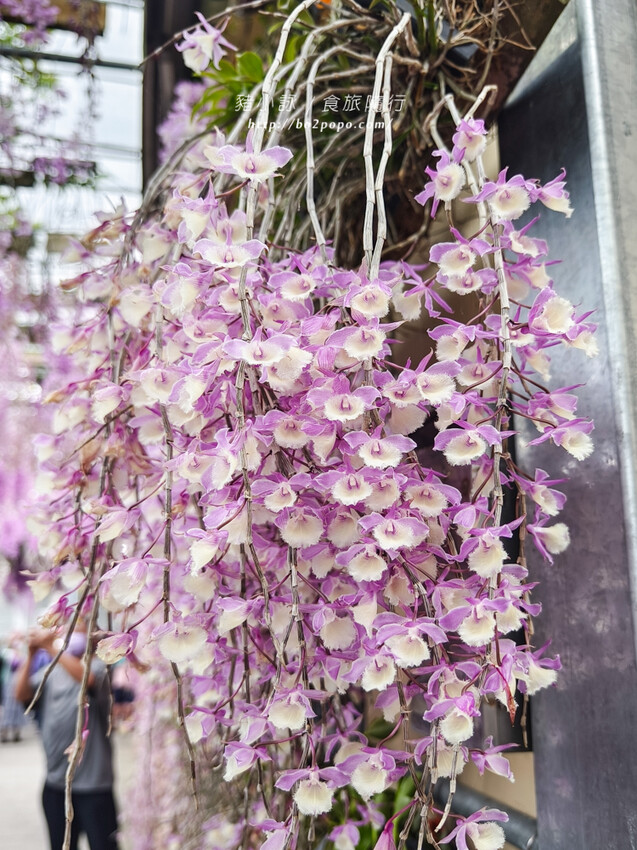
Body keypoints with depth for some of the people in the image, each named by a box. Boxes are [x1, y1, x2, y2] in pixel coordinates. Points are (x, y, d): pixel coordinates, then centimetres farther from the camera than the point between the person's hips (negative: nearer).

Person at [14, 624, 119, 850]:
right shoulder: (51, 671, 6)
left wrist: (51, 647, -29)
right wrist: (31, 656, -15)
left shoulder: (97, 666, -9)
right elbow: (21, 694, -5)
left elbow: (86, 678, -31)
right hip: (55, 781, 5)